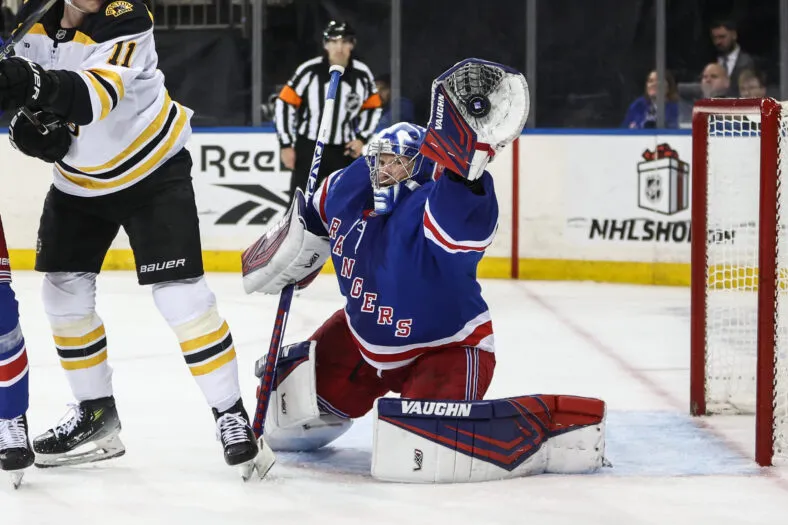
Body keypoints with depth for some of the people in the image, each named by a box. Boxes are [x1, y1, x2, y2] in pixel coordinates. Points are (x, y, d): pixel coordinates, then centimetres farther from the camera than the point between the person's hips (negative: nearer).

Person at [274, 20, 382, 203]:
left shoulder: (362, 74, -4)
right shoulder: (309, 71, -13)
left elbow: (373, 107, 12)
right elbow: (285, 104, -8)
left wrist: (361, 138, 0)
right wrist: (286, 144, -8)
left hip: (344, 151, 3)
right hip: (309, 148, -3)